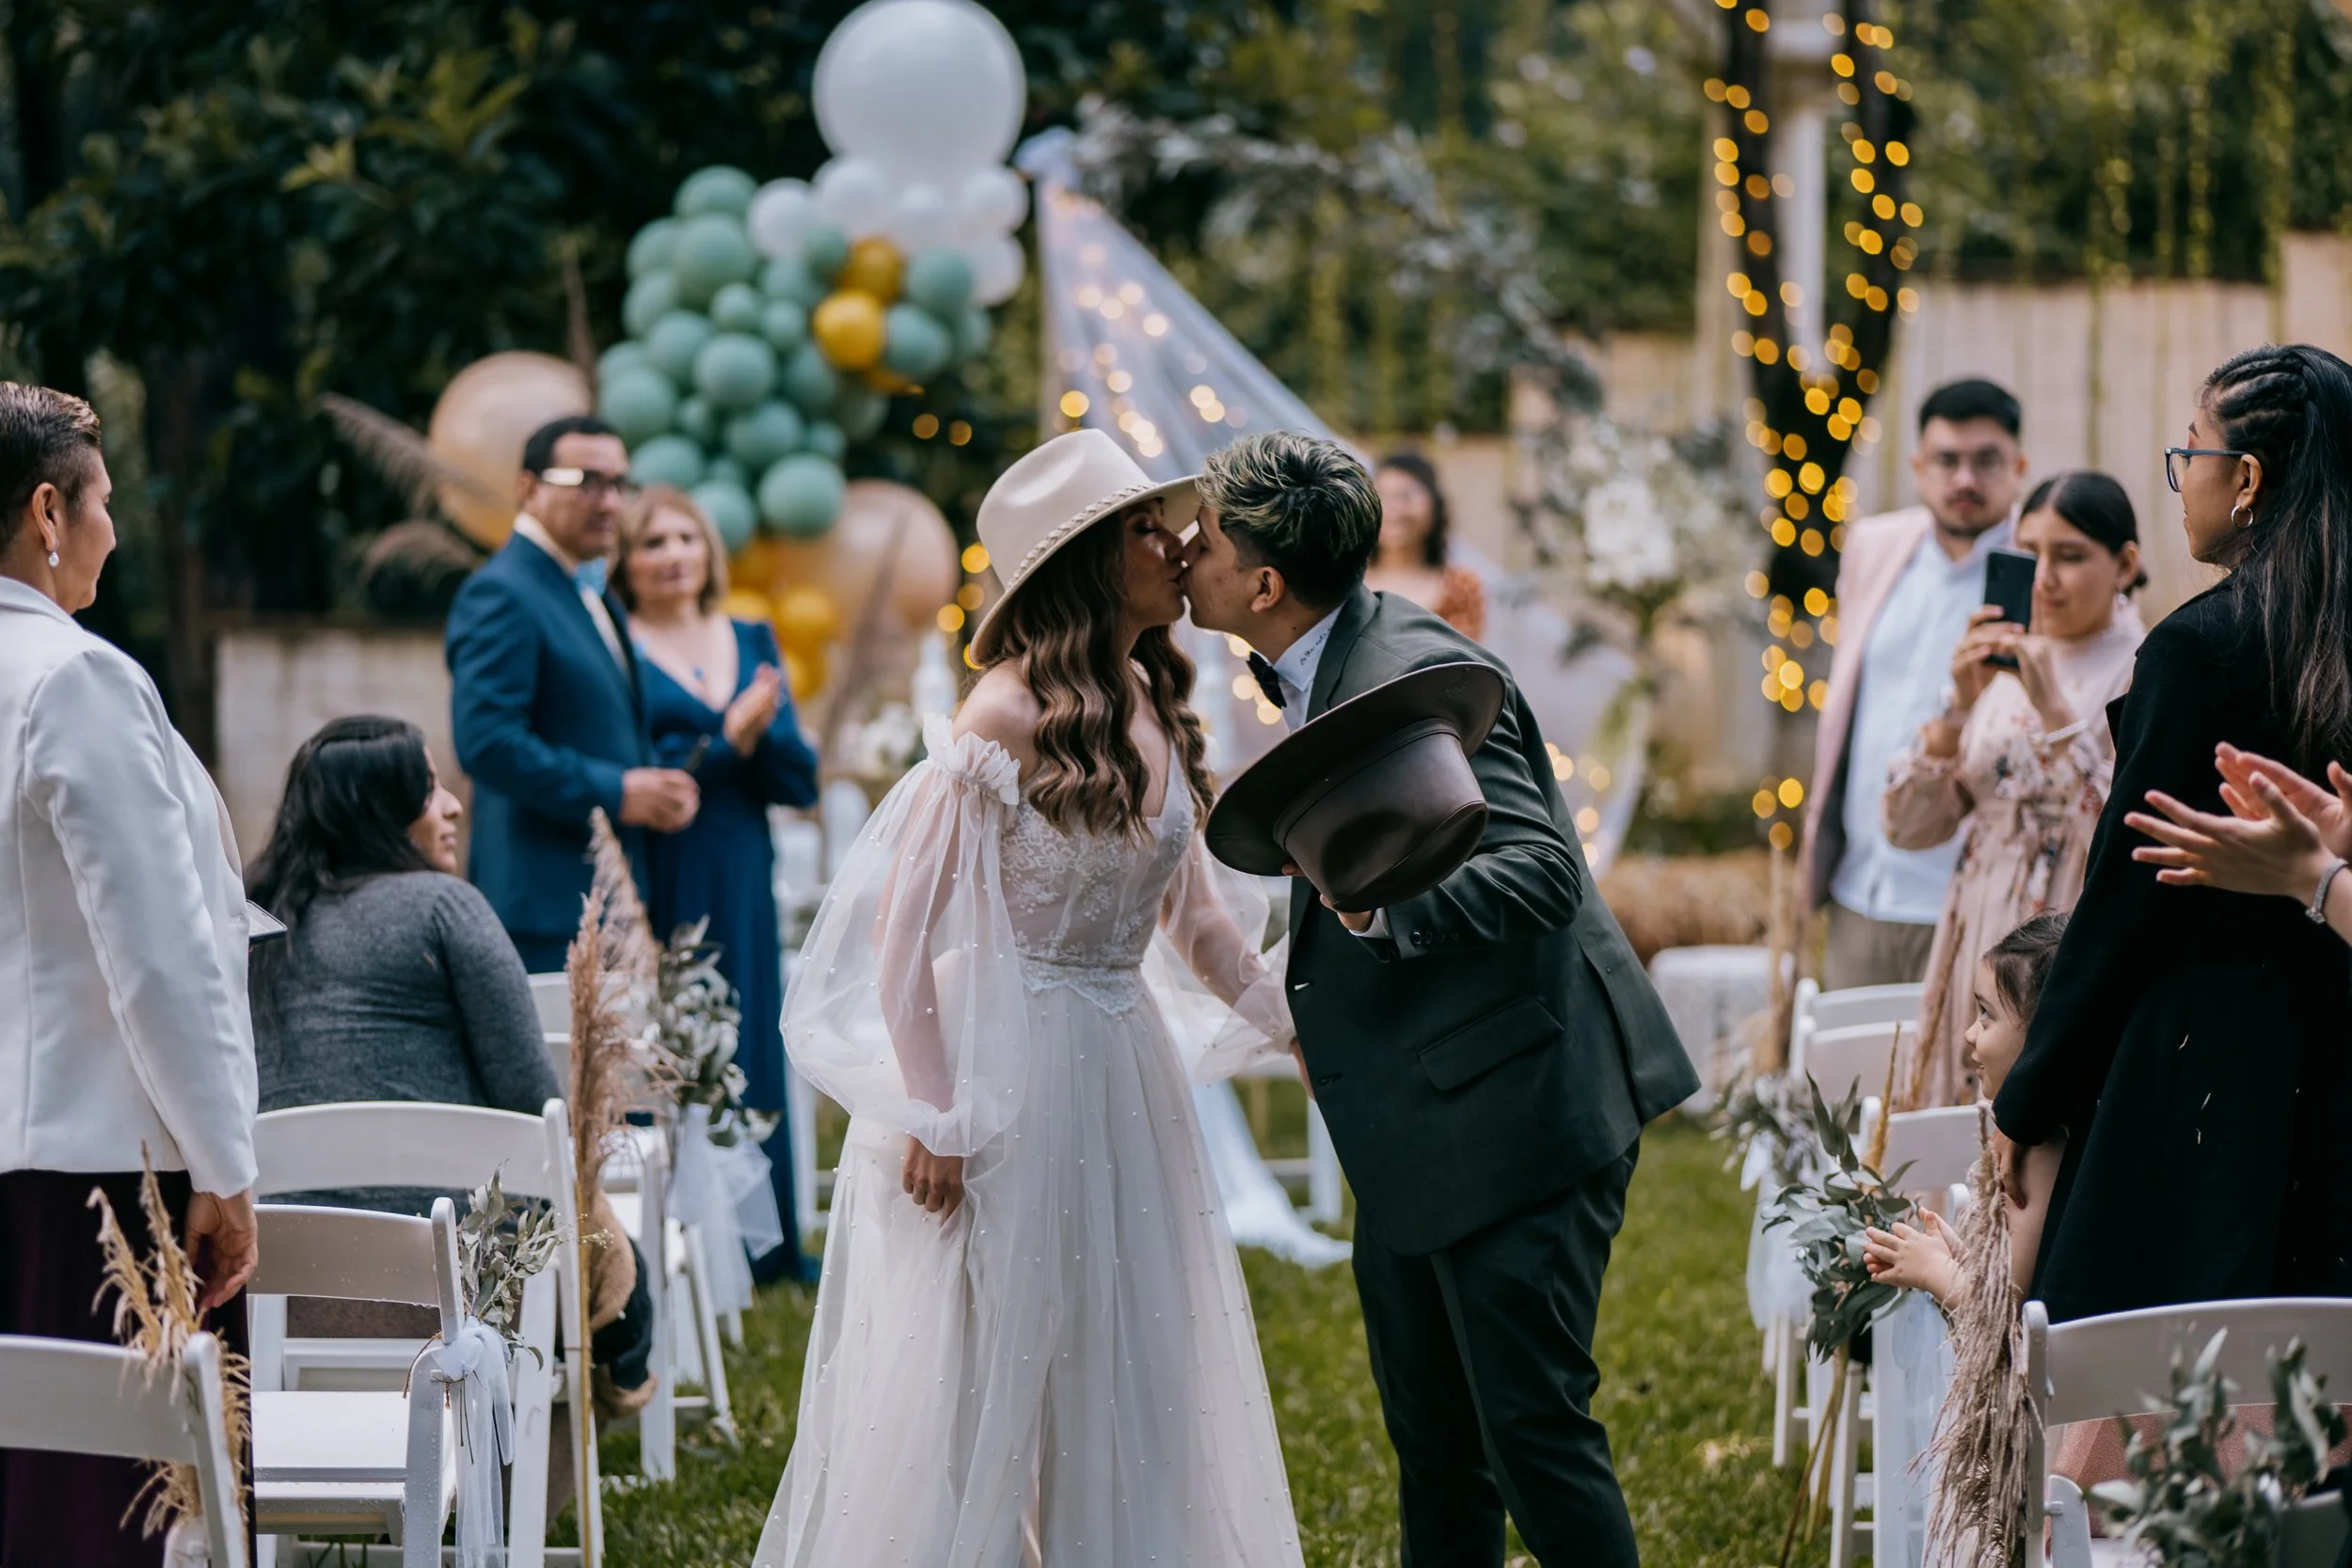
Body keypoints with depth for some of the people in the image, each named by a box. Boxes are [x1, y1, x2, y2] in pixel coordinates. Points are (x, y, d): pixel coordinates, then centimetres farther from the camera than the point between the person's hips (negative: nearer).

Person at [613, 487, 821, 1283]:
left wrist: (760, 732, -12)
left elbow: (800, 779, 7)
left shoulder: (752, 643, 13)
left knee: (751, 1055, 7)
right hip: (658, 888, -5)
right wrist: (724, 742, -16)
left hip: (743, 888, 5)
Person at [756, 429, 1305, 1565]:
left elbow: (1194, 913, 18)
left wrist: (1294, 1025, 10)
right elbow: (903, 926, -14)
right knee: (983, 1378, 0)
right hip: (1007, 1075, -7)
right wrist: (931, 1121, -14)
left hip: (1122, 1071, 7)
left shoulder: (1157, 713, 6)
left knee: (1128, 1387, 11)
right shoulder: (1006, 719, -15)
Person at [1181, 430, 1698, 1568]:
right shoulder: (1322, 671, 9)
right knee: (1432, 1442, 17)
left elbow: (1542, 872, -28)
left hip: (1510, 1113, -10)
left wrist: (1382, 902, -42)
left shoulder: (1419, 674, -21)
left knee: (1532, 1431, -6)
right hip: (1413, 1132, 10)